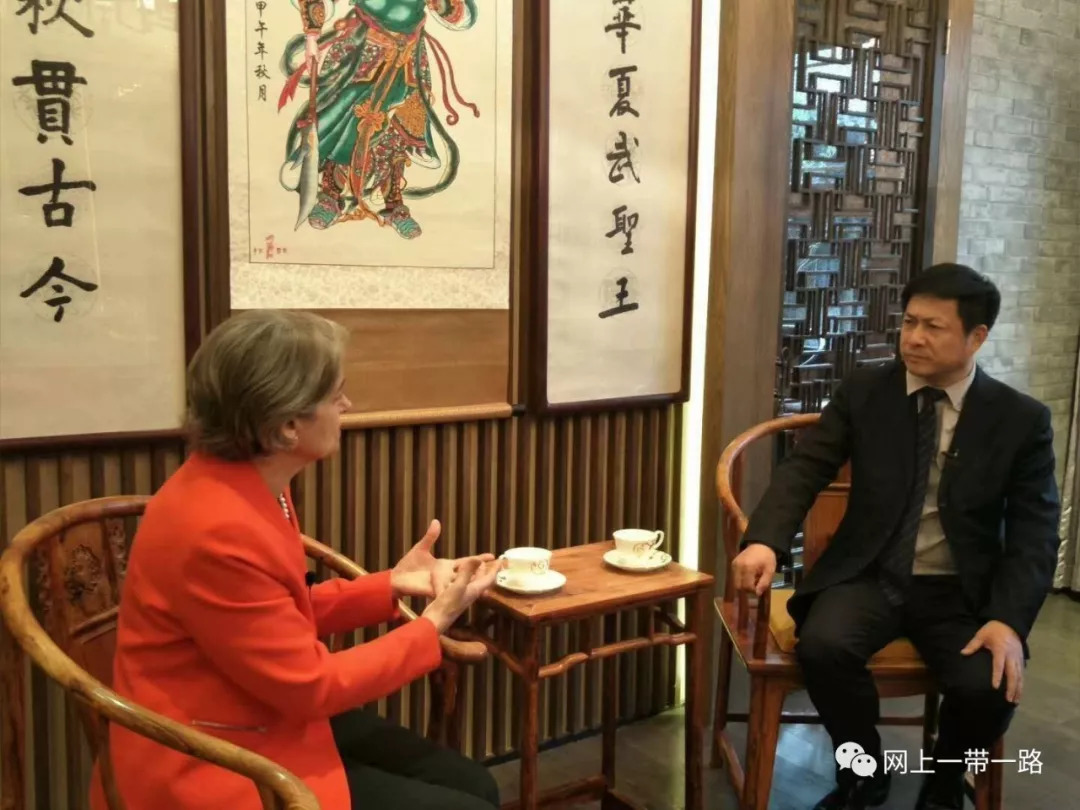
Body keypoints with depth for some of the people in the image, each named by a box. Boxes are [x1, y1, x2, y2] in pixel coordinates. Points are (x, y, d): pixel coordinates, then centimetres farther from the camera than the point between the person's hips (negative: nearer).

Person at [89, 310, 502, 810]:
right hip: (220, 769, -9)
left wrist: (390, 585, 2)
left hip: (271, 721, 9)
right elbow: (311, 685, -20)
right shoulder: (218, 531, -29)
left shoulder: (246, 484, -1)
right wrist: (433, 624, -11)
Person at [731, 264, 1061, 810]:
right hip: (869, 575, 1)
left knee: (988, 686, -27)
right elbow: (803, 469, -6)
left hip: (960, 592, 0)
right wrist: (765, 541, -26)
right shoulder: (863, 392, 1)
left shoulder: (1022, 419, -1)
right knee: (822, 647, -28)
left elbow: (1034, 534, -3)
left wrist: (1009, 619, -19)